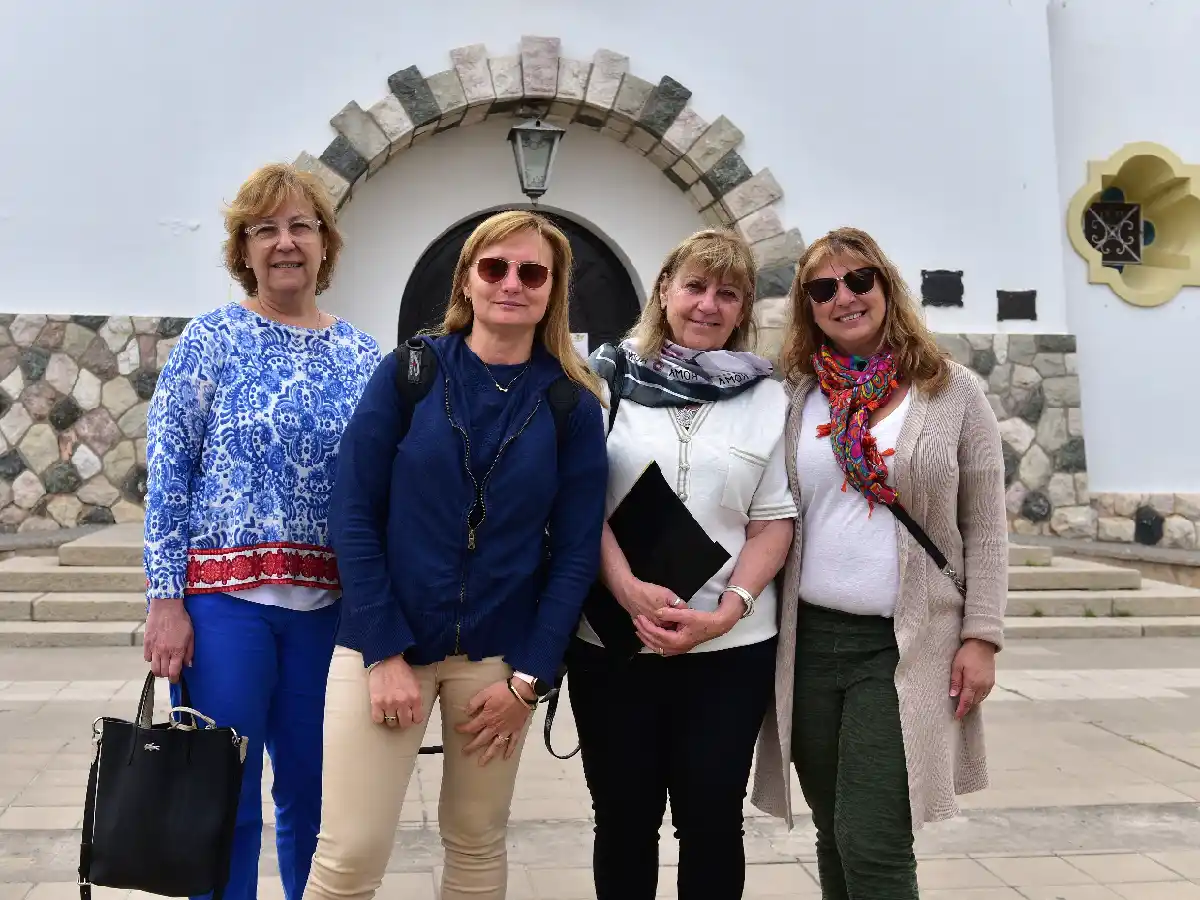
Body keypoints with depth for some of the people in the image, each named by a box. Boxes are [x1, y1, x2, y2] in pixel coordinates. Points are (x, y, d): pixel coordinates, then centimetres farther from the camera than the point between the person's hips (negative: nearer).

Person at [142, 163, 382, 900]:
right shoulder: (212, 340, -1)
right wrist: (166, 599, -9)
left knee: (316, 792, 12)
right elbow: (167, 471, -3)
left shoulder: (363, 357, 8)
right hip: (225, 597, -3)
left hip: (331, 604, 3)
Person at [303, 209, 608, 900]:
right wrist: (384, 653, -12)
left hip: (499, 655, 1)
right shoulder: (408, 373, -3)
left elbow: (577, 550, -1)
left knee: (477, 843, 13)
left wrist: (528, 679, -6)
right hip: (384, 642, -1)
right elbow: (355, 516, -6)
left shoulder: (572, 405, 0)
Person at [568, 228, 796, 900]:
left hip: (731, 646, 1)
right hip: (612, 641, -1)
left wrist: (729, 609, -11)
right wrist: (627, 589, -15)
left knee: (712, 820, 9)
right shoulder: (610, 378, 1)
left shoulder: (768, 397, 6)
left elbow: (775, 518, 3)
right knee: (625, 818, 11)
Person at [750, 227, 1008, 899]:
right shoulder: (794, 396, 6)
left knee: (870, 845, -8)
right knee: (835, 837, 13)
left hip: (907, 647, -3)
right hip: (808, 641, 3)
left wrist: (982, 636, -5)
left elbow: (986, 528, 1)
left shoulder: (953, 391, 1)